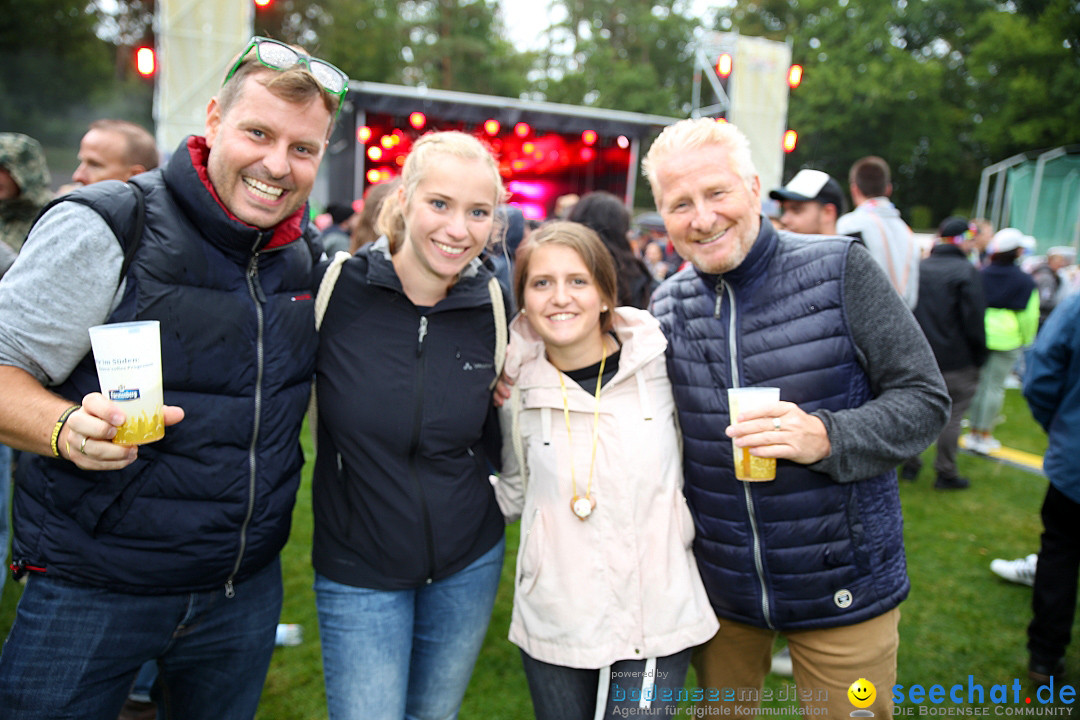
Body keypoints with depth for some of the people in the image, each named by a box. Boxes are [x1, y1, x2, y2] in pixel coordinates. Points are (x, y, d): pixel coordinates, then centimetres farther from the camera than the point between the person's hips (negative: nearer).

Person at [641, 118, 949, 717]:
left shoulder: (840, 270, -12)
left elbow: (925, 401, -10)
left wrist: (827, 437, -26)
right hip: (718, 590, 3)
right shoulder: (668, 304, 0)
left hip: (840, 594, -3)